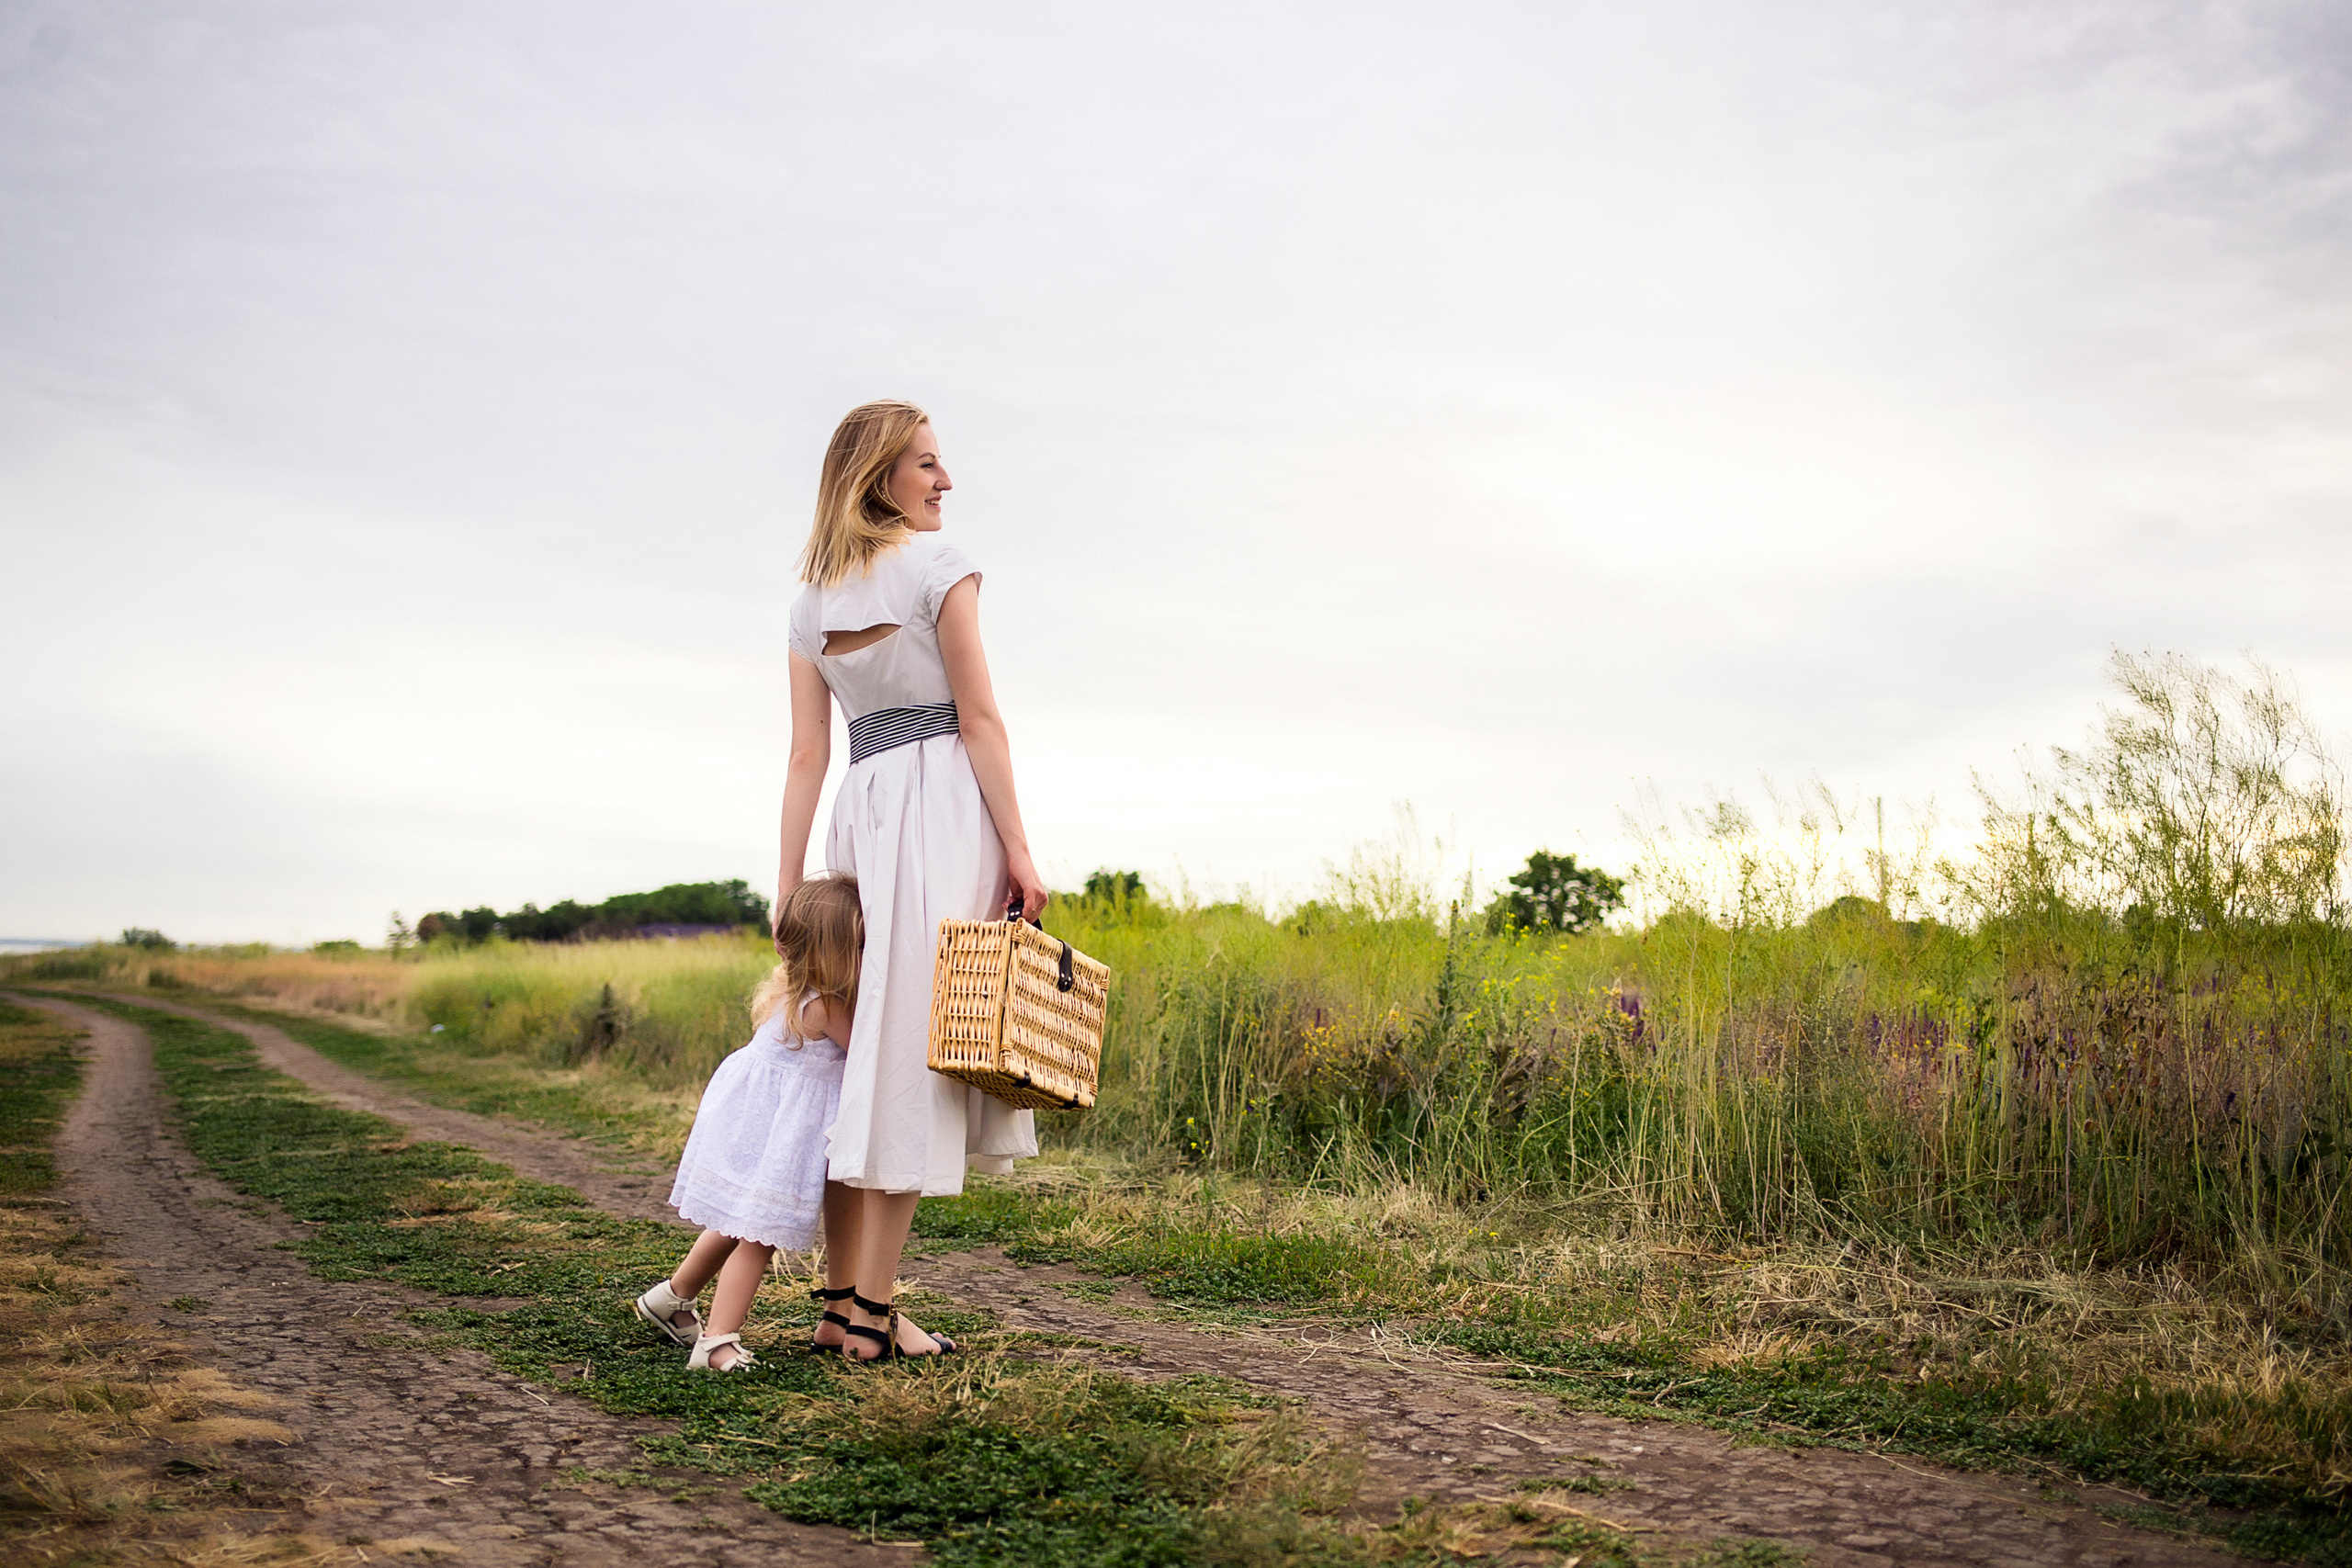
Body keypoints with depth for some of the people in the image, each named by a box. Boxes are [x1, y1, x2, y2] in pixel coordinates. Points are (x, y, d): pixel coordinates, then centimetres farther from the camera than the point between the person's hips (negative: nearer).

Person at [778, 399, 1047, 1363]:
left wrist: (789, 886, 10)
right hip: (943, 792, -6)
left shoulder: (810, 600, 16)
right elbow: (979, 718, -6)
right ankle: (872, 1309, -2)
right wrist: (1018, 850, -6)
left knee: (879, 1039, 10)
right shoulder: (936, 563, -1)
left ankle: (857, 1289, 11)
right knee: (916, 1034, -5)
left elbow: (808, 752, 11)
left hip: (861, 808, 6)